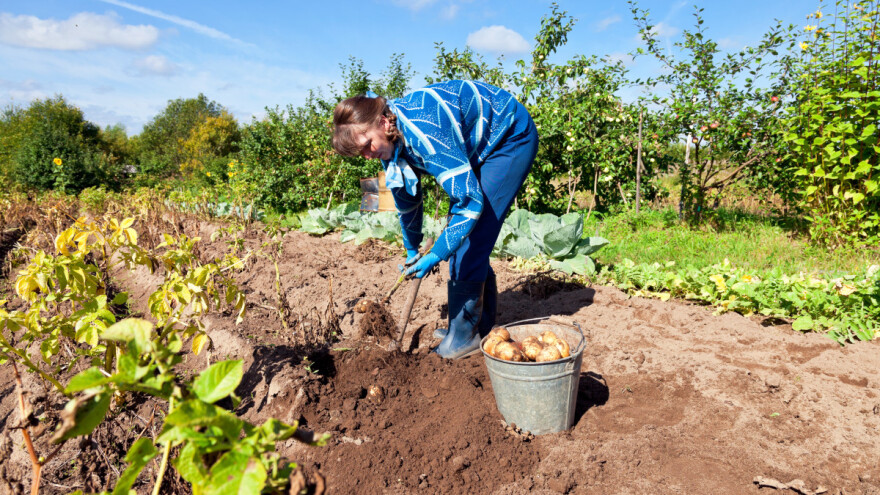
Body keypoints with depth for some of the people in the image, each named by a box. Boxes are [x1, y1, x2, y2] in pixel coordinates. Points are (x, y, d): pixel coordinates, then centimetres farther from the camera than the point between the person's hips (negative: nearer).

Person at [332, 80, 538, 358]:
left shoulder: (425, 133, -37)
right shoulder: (391, 140, -8)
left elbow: (471, 199, -36)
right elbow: (406, 197, 8)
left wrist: (435, 256, -30)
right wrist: (412, 250, 19)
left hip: (512, 138, -9)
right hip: (479, 148, 9)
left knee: (470, 241, -13)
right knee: (461, 236, 7)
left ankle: (464, 336, 1)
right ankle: (482, 325, 21)